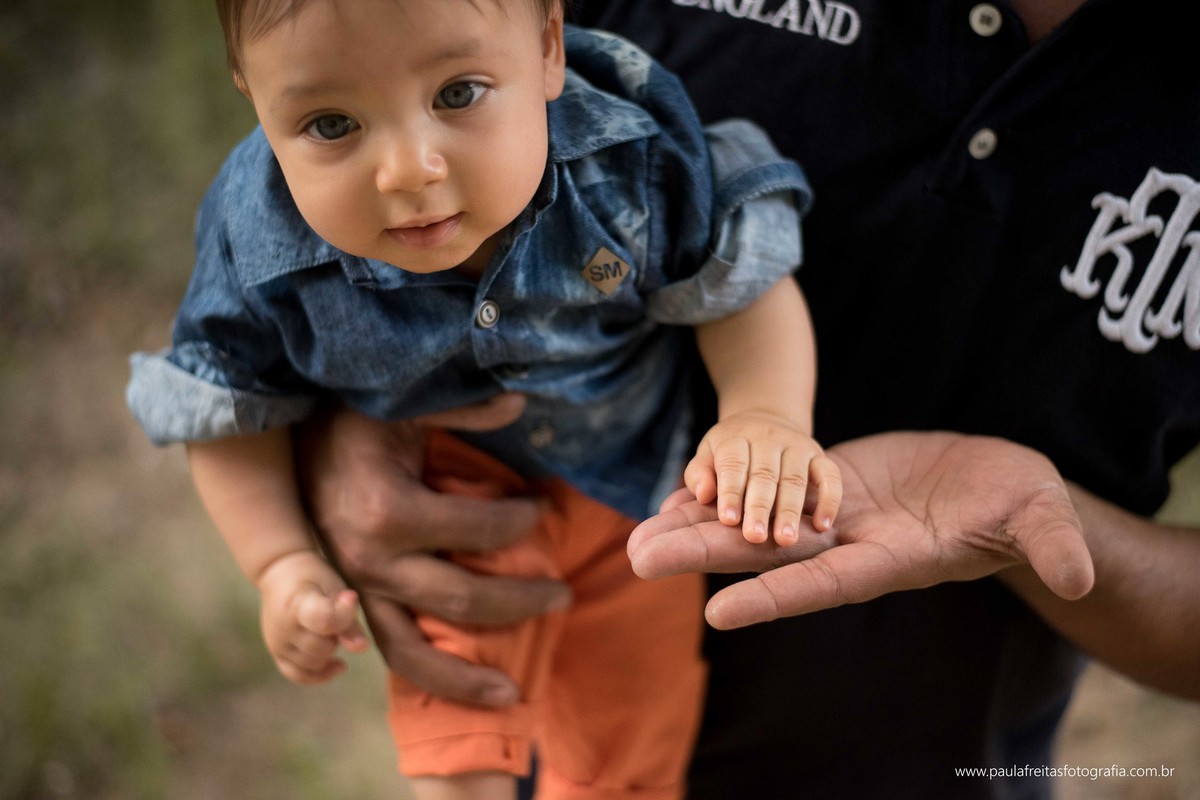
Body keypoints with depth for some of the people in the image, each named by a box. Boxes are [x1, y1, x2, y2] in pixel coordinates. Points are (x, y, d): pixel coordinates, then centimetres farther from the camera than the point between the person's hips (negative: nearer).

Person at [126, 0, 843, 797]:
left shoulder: (632, 149, -32)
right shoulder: (262, 244, -29)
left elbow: (743, 281, -17)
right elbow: (236, 409, -10)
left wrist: (766, 415, -35)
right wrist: (282, 564, -18)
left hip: (636, 486, 2)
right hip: (447, 500, -2)